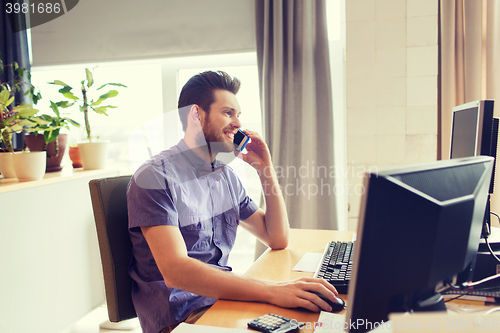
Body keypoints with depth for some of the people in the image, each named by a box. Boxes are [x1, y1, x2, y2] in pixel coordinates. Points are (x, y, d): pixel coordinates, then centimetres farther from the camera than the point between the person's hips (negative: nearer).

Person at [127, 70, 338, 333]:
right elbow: (175, 271, -26)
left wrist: (265, 169, 2)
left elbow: (277, 239, 12)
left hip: (223, 299, 7)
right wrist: (271, 291, -35)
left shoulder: (225, 175, 11)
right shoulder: (156, 176, -13)